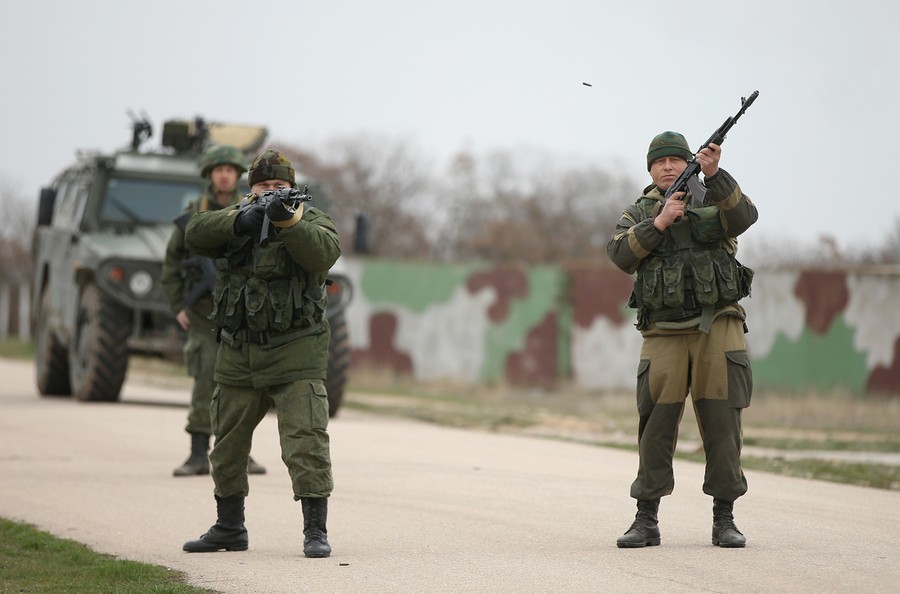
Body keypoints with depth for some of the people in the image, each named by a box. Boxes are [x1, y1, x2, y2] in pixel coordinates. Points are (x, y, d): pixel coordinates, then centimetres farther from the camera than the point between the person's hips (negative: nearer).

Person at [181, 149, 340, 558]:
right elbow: (195, 235, -11)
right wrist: (241, 220, -25)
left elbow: (324, 252, -23)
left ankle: (316, 531, -11)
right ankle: (229, 529, 27)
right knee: (227, 447, 13)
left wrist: (287, 223, -38)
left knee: (306, 443, -13)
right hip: (237, 356, 5)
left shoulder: (311, 221, -1)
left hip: (295, 355, -4)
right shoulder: (233, 221, 8)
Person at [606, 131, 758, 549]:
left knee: (722, 424, -2)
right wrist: (658, 223, -15)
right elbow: (620, 254, -4)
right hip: (664, 334, 1)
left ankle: (724, 519, 5)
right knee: (656, 426, -2)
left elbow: (743, 217, -13)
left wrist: (714, 174, -25)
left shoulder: (714, 200, 10)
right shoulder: (638, 214, 14)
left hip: (717, 329, -1)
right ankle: (646, 521, 4)